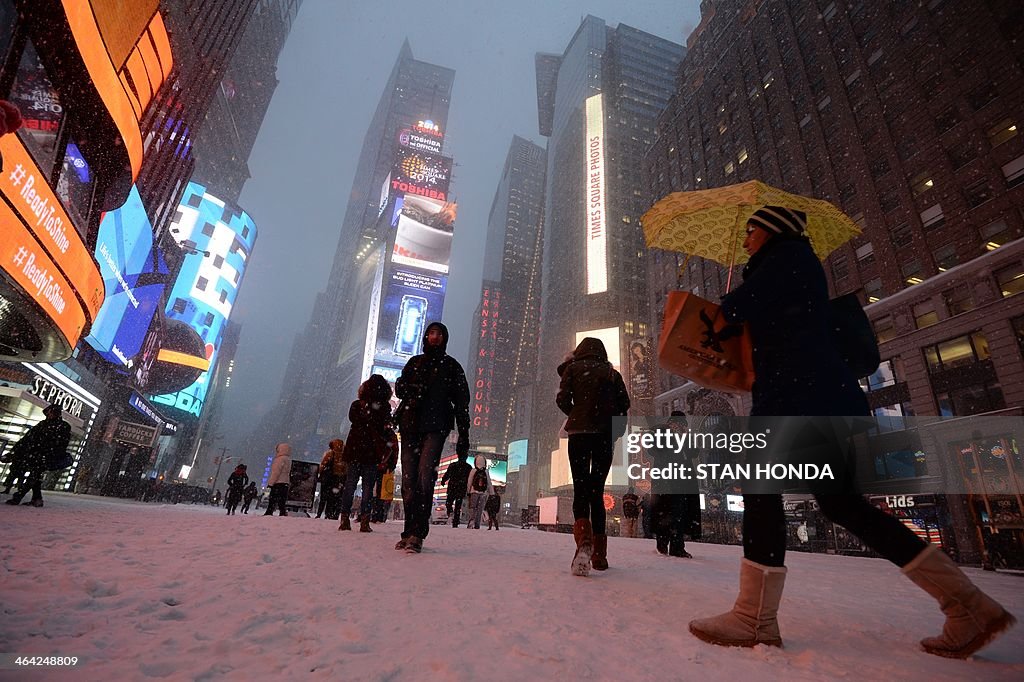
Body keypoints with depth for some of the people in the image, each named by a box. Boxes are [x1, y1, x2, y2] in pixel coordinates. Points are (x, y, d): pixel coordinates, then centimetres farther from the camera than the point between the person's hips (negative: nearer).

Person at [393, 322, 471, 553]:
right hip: (410, 426, 3)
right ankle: (410, 531, 9)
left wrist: (463, 436, 1)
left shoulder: (451, 365, 11)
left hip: (436, 427, -3)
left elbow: (461, 402, 8)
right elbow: (399, 387, 13)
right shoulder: (414, 362, 20)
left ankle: (417, 534, -15)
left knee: (425, 478, -16)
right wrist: (415, 388, -11)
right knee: (408, 480, 0)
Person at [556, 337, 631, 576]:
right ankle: (599, 554, 8)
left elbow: (562, 399, -3)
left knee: (580, 489, -1)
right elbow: (624, 404, 5)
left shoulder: (573, 368, 6)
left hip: (579, 433, -2)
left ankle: (584, 540, -27)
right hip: (605, 435, 2)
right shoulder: (612, 373, 12)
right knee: (597, 492, 10)